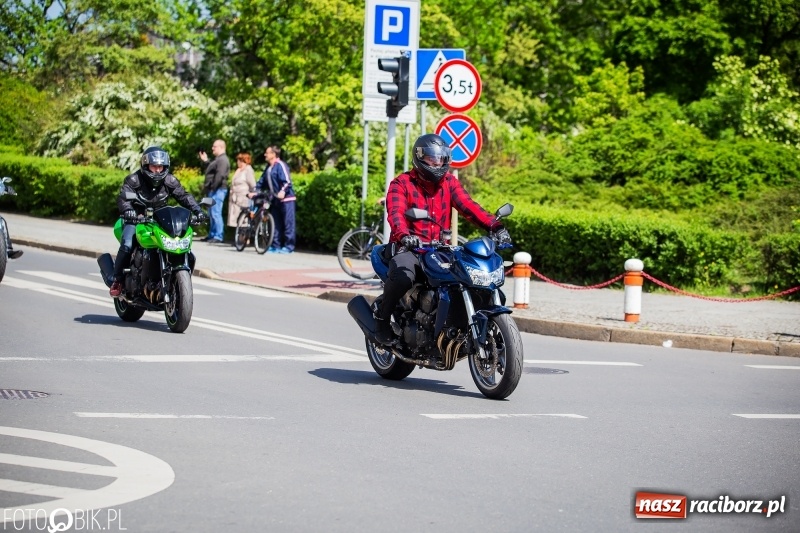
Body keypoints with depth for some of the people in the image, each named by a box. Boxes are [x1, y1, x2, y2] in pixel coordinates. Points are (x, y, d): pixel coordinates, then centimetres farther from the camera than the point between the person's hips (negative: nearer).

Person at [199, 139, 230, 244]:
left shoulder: (222, 160, -13)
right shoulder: (217, 159, 21)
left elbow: (220, 175, -23)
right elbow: (209, 170, 30)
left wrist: (213, 187, -22)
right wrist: (205, 161, 21)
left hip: (217, 190, -11)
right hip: (213, 191, 11)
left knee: (215, 213, -13)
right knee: (212, 213, 13)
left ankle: (218, 236, -13)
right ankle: (212, 235, 19)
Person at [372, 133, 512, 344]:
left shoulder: (449, 182, 13)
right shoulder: (402, 183, 1)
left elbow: (469, 206, -2)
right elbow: (395, 213, -17)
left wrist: (495, 226, -20)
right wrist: (404, 235, -40)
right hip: (408, 247, -4)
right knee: (402, 277, -35)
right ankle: (382, 314, -6)